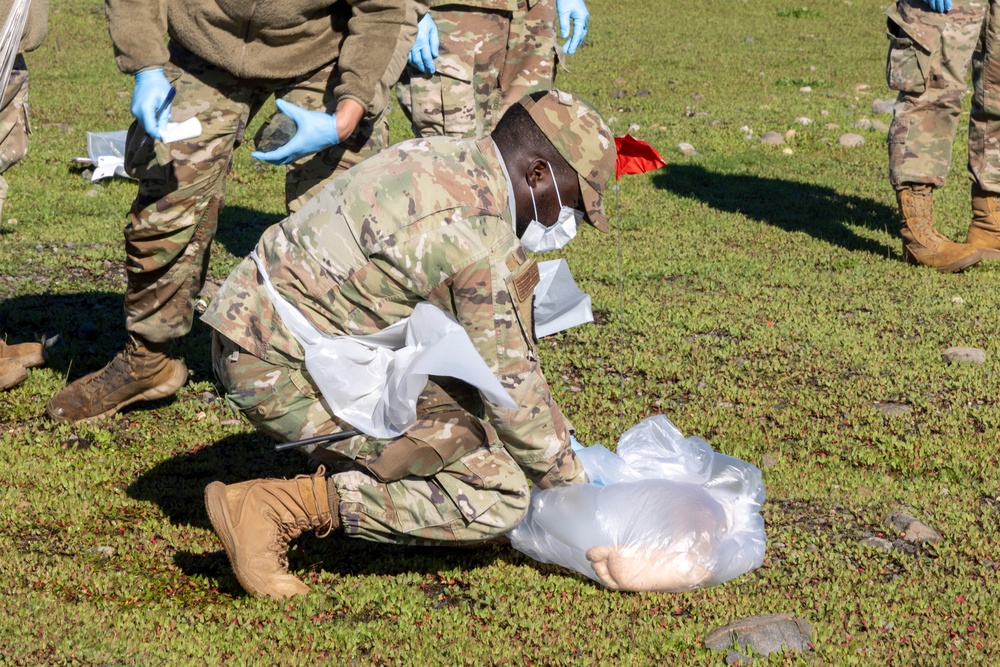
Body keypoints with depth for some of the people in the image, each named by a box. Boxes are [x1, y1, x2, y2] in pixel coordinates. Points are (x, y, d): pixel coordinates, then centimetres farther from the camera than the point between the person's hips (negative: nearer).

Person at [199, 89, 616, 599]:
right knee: (495, 498, -11)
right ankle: (274, 507, -14)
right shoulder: (477, 233, -19)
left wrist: (559, 436, 27)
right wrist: (569, 484, 5)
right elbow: (509, 380, -11)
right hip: (288, 373, -10)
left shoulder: (450, 159, 11)